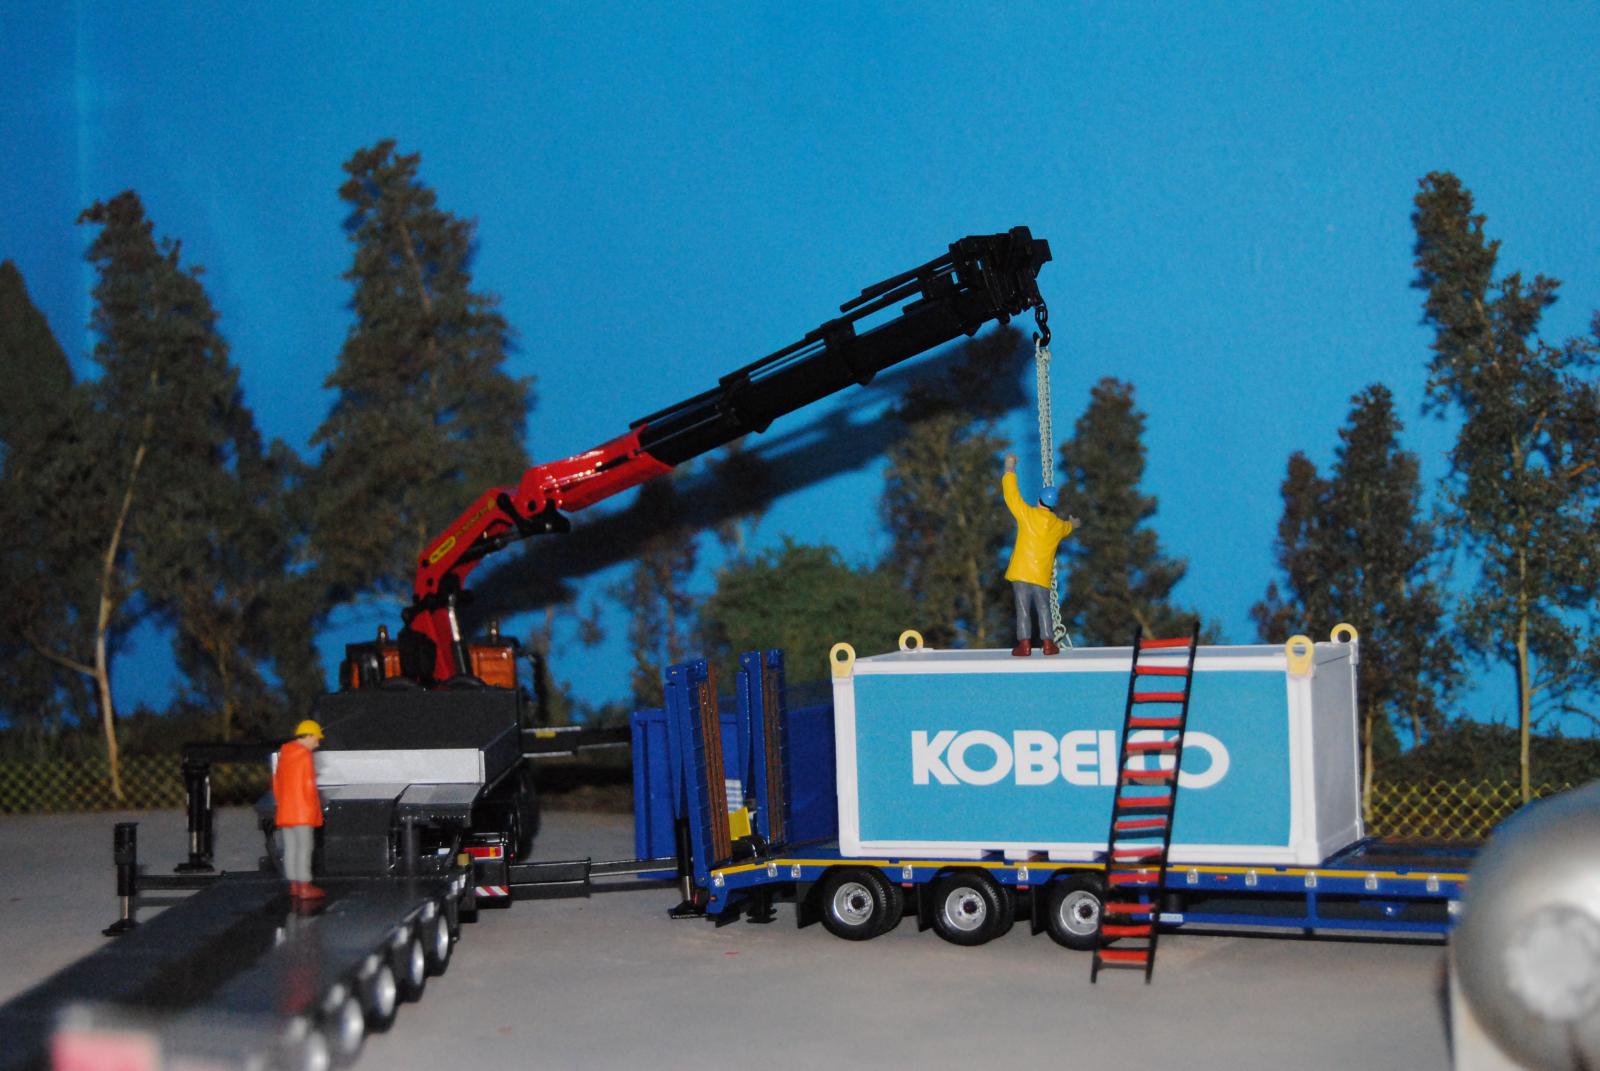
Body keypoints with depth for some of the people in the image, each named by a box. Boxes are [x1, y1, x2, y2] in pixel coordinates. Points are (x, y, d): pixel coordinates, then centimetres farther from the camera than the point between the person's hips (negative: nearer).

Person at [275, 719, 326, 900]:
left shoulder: (284, 754, 14)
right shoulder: (304, 756, -13)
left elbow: (276, 783, 17)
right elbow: (308, 785, -16)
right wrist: (313, 807, -6)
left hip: (285, 811, 8)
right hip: (302, 811, -8)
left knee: (290, 848, 10)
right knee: (304, 847, -7)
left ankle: (294, 885, 13)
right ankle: (304, 887, -9)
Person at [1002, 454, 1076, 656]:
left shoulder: (1028, 515, -4)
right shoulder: (1059, 525, 10)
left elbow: (1011, 494, -1)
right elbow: (1068, 527, 36)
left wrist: (1010, 469, 10)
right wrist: (1072, 523, 62)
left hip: (1021, 572, -3)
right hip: (1042, 576, 3)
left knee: (1023, 608, -2)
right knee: (1043, 609, 12)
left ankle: (1024, 644, -6)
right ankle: (1048, 643, 8)